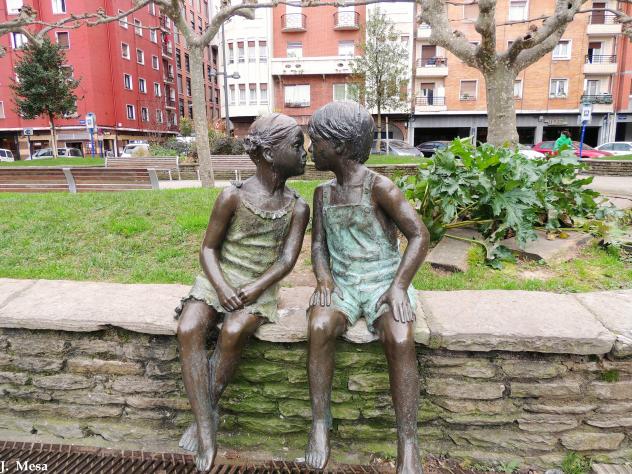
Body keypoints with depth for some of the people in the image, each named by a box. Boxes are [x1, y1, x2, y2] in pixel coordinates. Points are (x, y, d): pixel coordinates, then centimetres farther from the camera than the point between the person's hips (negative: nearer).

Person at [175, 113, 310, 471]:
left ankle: (208, 411, -6)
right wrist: (221, 288, -18)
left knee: (233, 332, -30)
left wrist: (252, 290, -19)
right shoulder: (233, 197, -6)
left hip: (260, 288, 0)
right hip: (219, 281, 0)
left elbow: (287, 260, -6)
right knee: (189, 330, -27)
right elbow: (209, 248, -1)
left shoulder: (298, 208, -1)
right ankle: (207, 430, -19)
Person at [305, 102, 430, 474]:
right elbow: (319, 244, 9)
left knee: (401, 340, -32)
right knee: (320, 328, -28)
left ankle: (408, 442, -15)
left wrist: (399, 286, -21)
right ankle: (320, 424, -12)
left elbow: (420, 236, -9)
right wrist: (323, 277, -12)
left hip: (383, 279, -3)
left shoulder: (379, 187, -9)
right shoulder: (323, 192, 8)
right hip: (341, 282, 4)